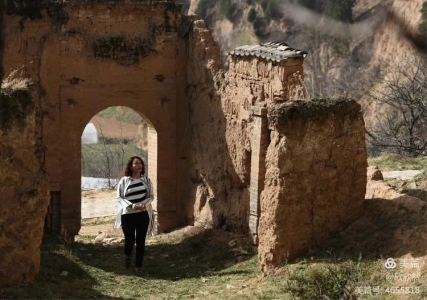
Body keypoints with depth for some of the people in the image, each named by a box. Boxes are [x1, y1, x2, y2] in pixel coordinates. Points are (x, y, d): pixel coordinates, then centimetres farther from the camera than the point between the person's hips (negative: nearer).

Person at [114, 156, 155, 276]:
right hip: (128, 214, -2)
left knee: (140, 241, 1)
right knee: (130, 239, 4)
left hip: (143, 214, 2)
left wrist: (144, 204, -14)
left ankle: (138, 267, 10)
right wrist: (131, 205, -19)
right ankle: (128, 256, 39)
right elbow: (119, 197, -3)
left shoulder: (146, 180, 3)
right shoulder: (124, 180, -4)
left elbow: (151, 196, 6)